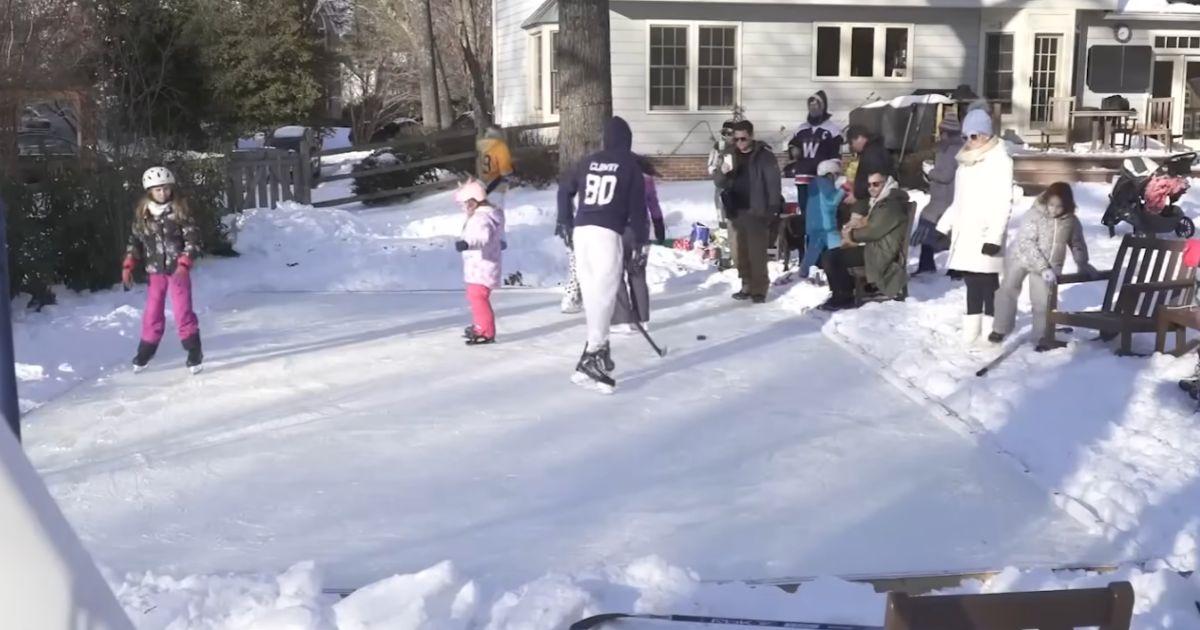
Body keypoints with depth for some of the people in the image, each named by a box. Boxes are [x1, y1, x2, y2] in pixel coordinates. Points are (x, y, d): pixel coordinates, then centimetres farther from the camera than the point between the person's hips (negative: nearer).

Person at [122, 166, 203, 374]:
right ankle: (146, 350, 25)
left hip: (177, 269, -3)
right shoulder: (142, 215, 0)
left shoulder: (180, 211, -10)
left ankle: (194, 351, 0)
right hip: (155, 271, 3)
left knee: (182, 310, -7)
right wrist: (128, 266, 2)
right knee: (153, 312, 11)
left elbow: (193, 239, -11)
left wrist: (184, 263, -22)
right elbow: (135, 240, 9)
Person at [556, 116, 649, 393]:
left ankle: (599, 350, 19)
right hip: (607, 233, -5)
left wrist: (568, 226, 28)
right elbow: (638, 207, 0)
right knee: (604, 294, -8)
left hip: (581, 231, 5)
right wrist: (642, 242, 5)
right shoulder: (631, 165, 4)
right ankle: (590, 359, -16)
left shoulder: (587, 162, 16)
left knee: (591, 292, 12)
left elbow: (564, 191, 19)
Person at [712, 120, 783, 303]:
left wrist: (772, 209, -17)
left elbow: (773, 182, -10)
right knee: (741, 251, 9)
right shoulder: (731, 156, 10)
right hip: (737, 211, 6)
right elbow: (719, 183, 5)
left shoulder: (765, 156, -5)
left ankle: (759, 289, -4)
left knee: (757, 252, -7)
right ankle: (747, 286, 18)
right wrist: (723, 171, -18)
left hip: (757, 211, -6)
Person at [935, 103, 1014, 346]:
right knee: (972, 289, 11)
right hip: (965, 237, 8)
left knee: (988, 288, -5)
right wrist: (943, 226, 19)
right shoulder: (967, 161, 17)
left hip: (985, 239, -8)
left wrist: (995, 237, -22)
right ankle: (970, 338, 15)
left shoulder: (999, 160, -9)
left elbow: (1003, 203, -16)